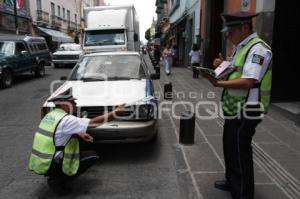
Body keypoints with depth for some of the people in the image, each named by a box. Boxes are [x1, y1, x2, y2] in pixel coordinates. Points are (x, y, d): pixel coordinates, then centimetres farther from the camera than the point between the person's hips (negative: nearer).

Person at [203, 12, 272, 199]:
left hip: (245, 112, -10)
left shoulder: (258, 49, -18)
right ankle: (232, 181, 40)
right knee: (231, 148, 21)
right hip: (235, 109, 10)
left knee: (240, 152, 1)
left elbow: (247, 82, -27)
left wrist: (218, 83, -29)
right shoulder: (241, 47, 14)